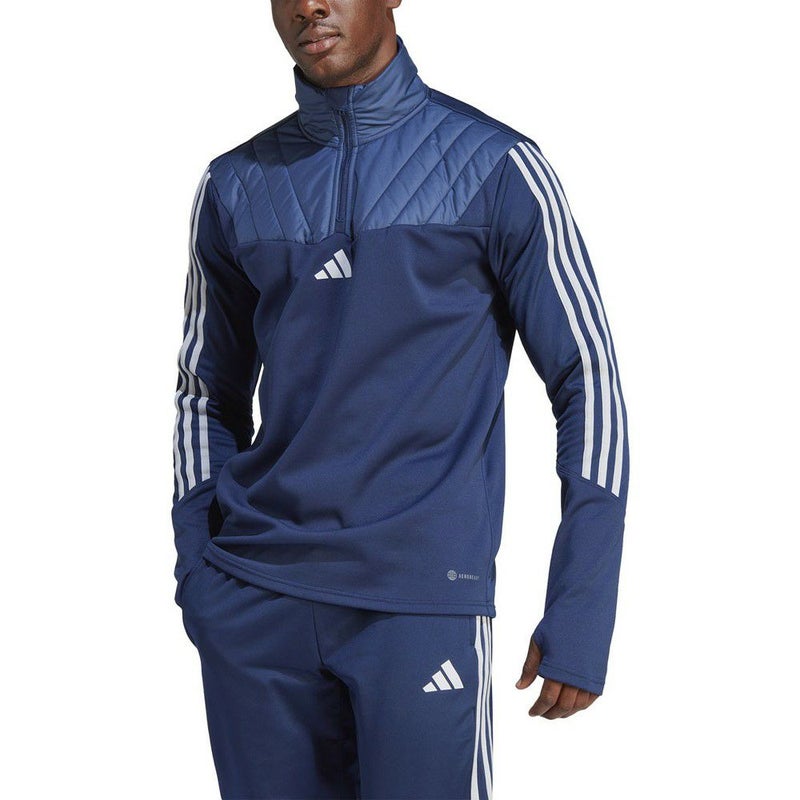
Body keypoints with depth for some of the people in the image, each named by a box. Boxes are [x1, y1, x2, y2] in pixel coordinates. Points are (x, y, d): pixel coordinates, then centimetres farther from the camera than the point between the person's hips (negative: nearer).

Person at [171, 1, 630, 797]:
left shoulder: (494, 169, -2)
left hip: (422, 603, -3)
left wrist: (577, 614, -8)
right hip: (255, 605, 4)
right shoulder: (234, 188, 10)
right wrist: (197, 568, 6)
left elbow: (587, 380, -2)